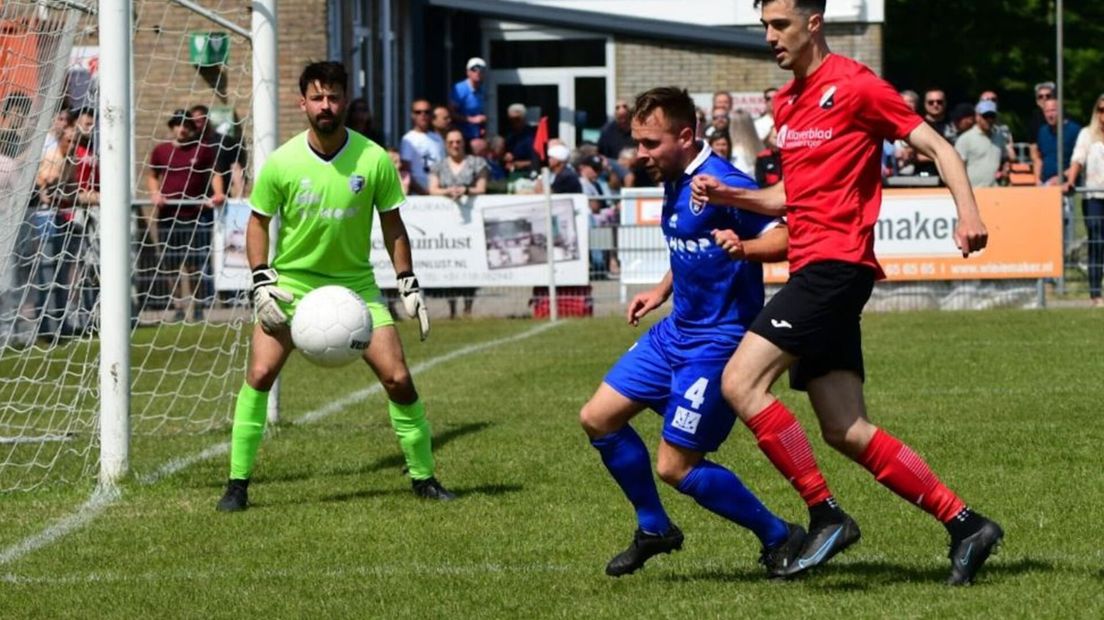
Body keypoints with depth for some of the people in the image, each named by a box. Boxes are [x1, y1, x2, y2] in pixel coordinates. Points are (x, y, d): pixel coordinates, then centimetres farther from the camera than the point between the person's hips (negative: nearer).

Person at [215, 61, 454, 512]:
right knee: (259, 374, -15)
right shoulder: (281, 163, -11)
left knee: (397, 377, -6)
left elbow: (392, 225, 2)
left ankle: (423, 477, 12)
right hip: (291, 282, -1)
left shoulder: (374, 160, -10)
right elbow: (258, 222, 1)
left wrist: (408, 285, -2)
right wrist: (262, 282, -10)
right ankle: (237, 483, -5)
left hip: (355, 283, 1)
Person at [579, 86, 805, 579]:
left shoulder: (721, 182, -20)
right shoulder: (674, 183, 8)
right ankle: (654, 529, 24)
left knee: (675, 467, -9)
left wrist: (744, 248, -43)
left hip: (718, 340, -10)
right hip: (677, 330, 10)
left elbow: (784, 238, -26)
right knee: (598, 418, 9)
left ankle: (779, 538, 6)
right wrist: (662, 291, 20)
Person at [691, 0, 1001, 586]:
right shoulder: (786, 102, 19)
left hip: (836, 263, -9)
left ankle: (825, 516, -13)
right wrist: (729, 195, 13)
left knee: (740, 383, -18)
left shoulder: (853, 85, -7)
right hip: (813, 268, 9)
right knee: (846, 431, 5)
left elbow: (936, 146, -8)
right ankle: (965, 523, 8)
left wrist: (967, 212, -23)